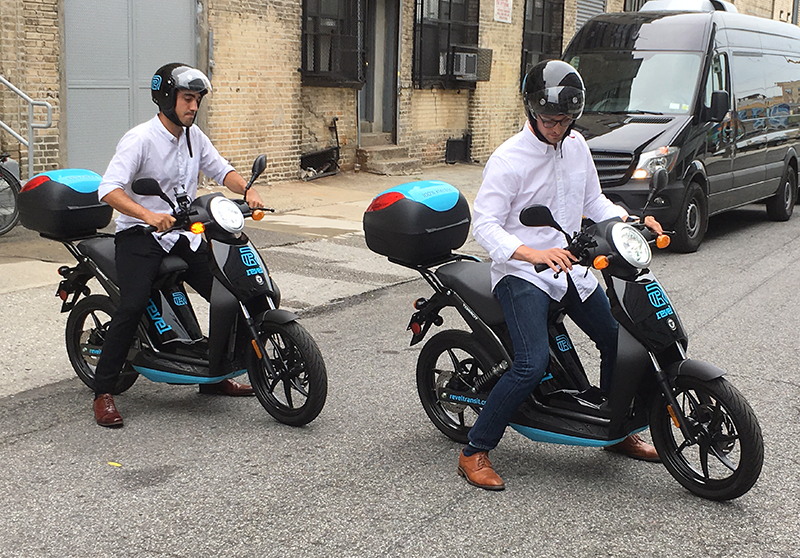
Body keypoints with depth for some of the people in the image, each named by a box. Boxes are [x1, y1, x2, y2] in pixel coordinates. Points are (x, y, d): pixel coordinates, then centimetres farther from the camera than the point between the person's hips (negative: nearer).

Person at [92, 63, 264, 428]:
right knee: (132, 306, -24)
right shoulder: (140, 139, -16)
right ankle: (103, 393, -13)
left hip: (184, 233, 7)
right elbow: (108, 188, -25)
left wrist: (247, 191, -7)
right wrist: (148, 215, -41)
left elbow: (220, 169, 15)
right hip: (140, 234, -7)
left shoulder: (194, 136, 7)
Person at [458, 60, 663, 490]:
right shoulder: (509, 159, -15)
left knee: (618, 343, 11)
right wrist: (533, 253, -38)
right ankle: (474, 452, -10)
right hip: (521, 274, -7)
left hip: (570, 267, 8)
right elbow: (485, 224, -23)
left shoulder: (576, 146, 7)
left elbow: (593, 202, 19)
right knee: (533, 364, -24)